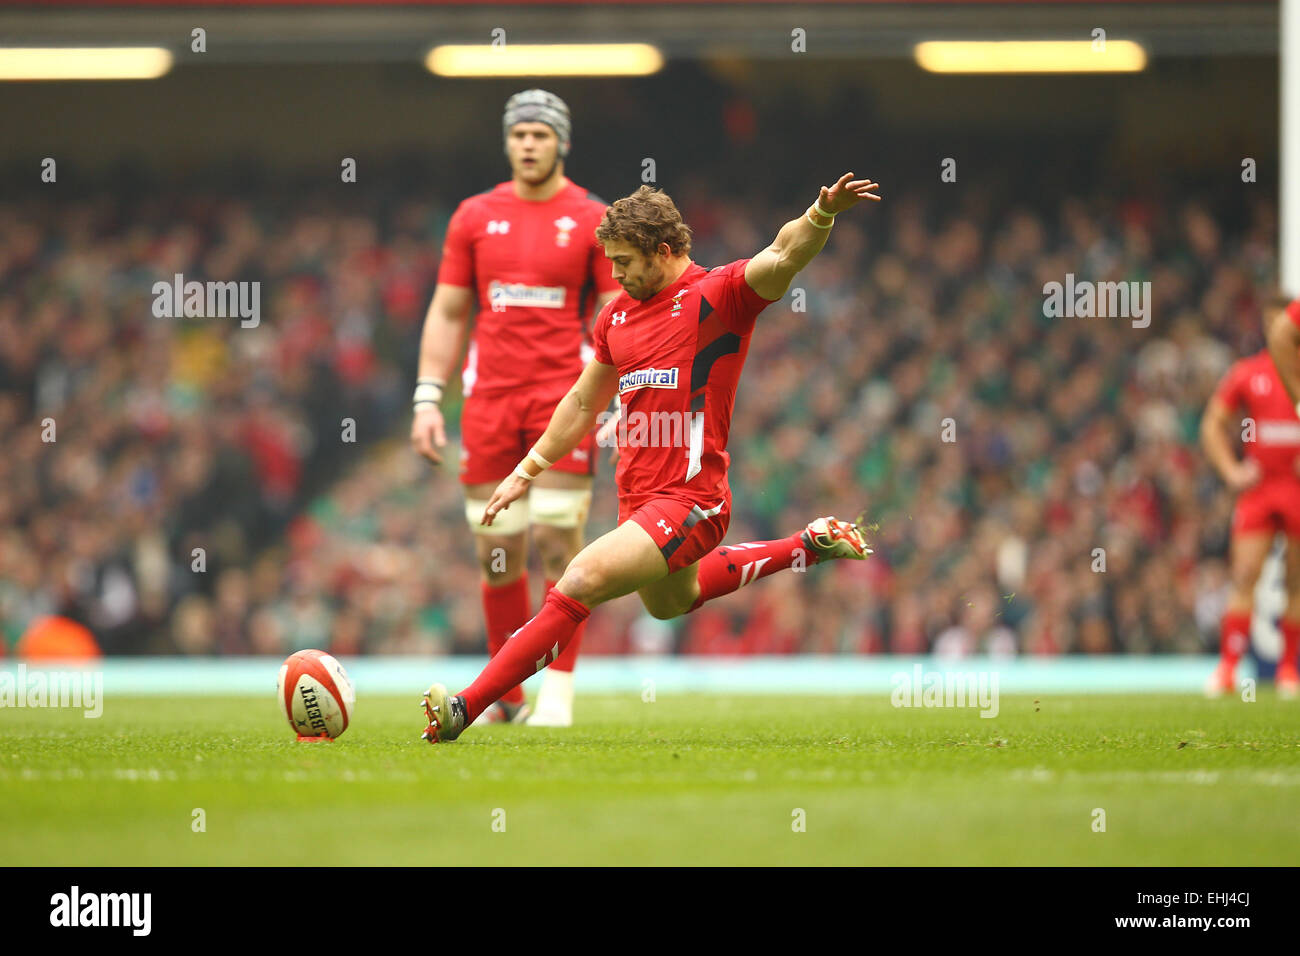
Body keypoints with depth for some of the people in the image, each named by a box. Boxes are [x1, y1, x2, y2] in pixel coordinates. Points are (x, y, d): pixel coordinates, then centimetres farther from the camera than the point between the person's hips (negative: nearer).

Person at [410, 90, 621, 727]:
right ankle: (504, 692, 14)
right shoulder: (475, 217, 10)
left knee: (558, 543, -8)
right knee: (496, 552, 3)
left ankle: (559, 690, -2)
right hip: (490, 397, 2)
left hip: (564, 396, -2)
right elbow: (447, 314, 12)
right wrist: (427, 401, 5)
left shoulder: (593, 220, 2)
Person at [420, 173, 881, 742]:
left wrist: (823, 214, -48)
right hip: (638, 498, 10)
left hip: (688, 501, -9)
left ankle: (466, 710, -18)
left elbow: (784, 257, -29)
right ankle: (808, 547, 43)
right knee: (670, 602, 31)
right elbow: (583, 403, 22)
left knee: (579, 585, -20)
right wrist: (526, 472, 24)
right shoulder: (617, 315, 10)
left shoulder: (719, 295, -11)